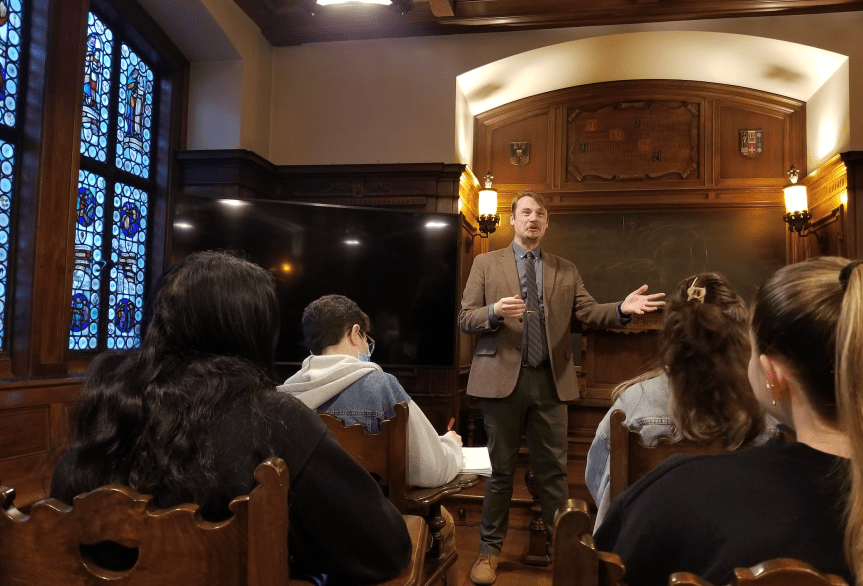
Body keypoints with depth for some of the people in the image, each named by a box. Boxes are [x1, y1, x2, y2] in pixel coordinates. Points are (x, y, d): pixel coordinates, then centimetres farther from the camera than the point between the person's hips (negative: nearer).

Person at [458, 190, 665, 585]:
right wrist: (494, 312, -20)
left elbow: (589, 312, 1)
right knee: (500, 470, 8)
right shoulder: (485, 264, 5)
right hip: (502, 377, -2)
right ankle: (490, 550, 22)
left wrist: (622, 309, -19)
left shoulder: (566, 271, 12)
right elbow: (465, 319, 0)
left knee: (554, 470, 9)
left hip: (550, 381, 2)